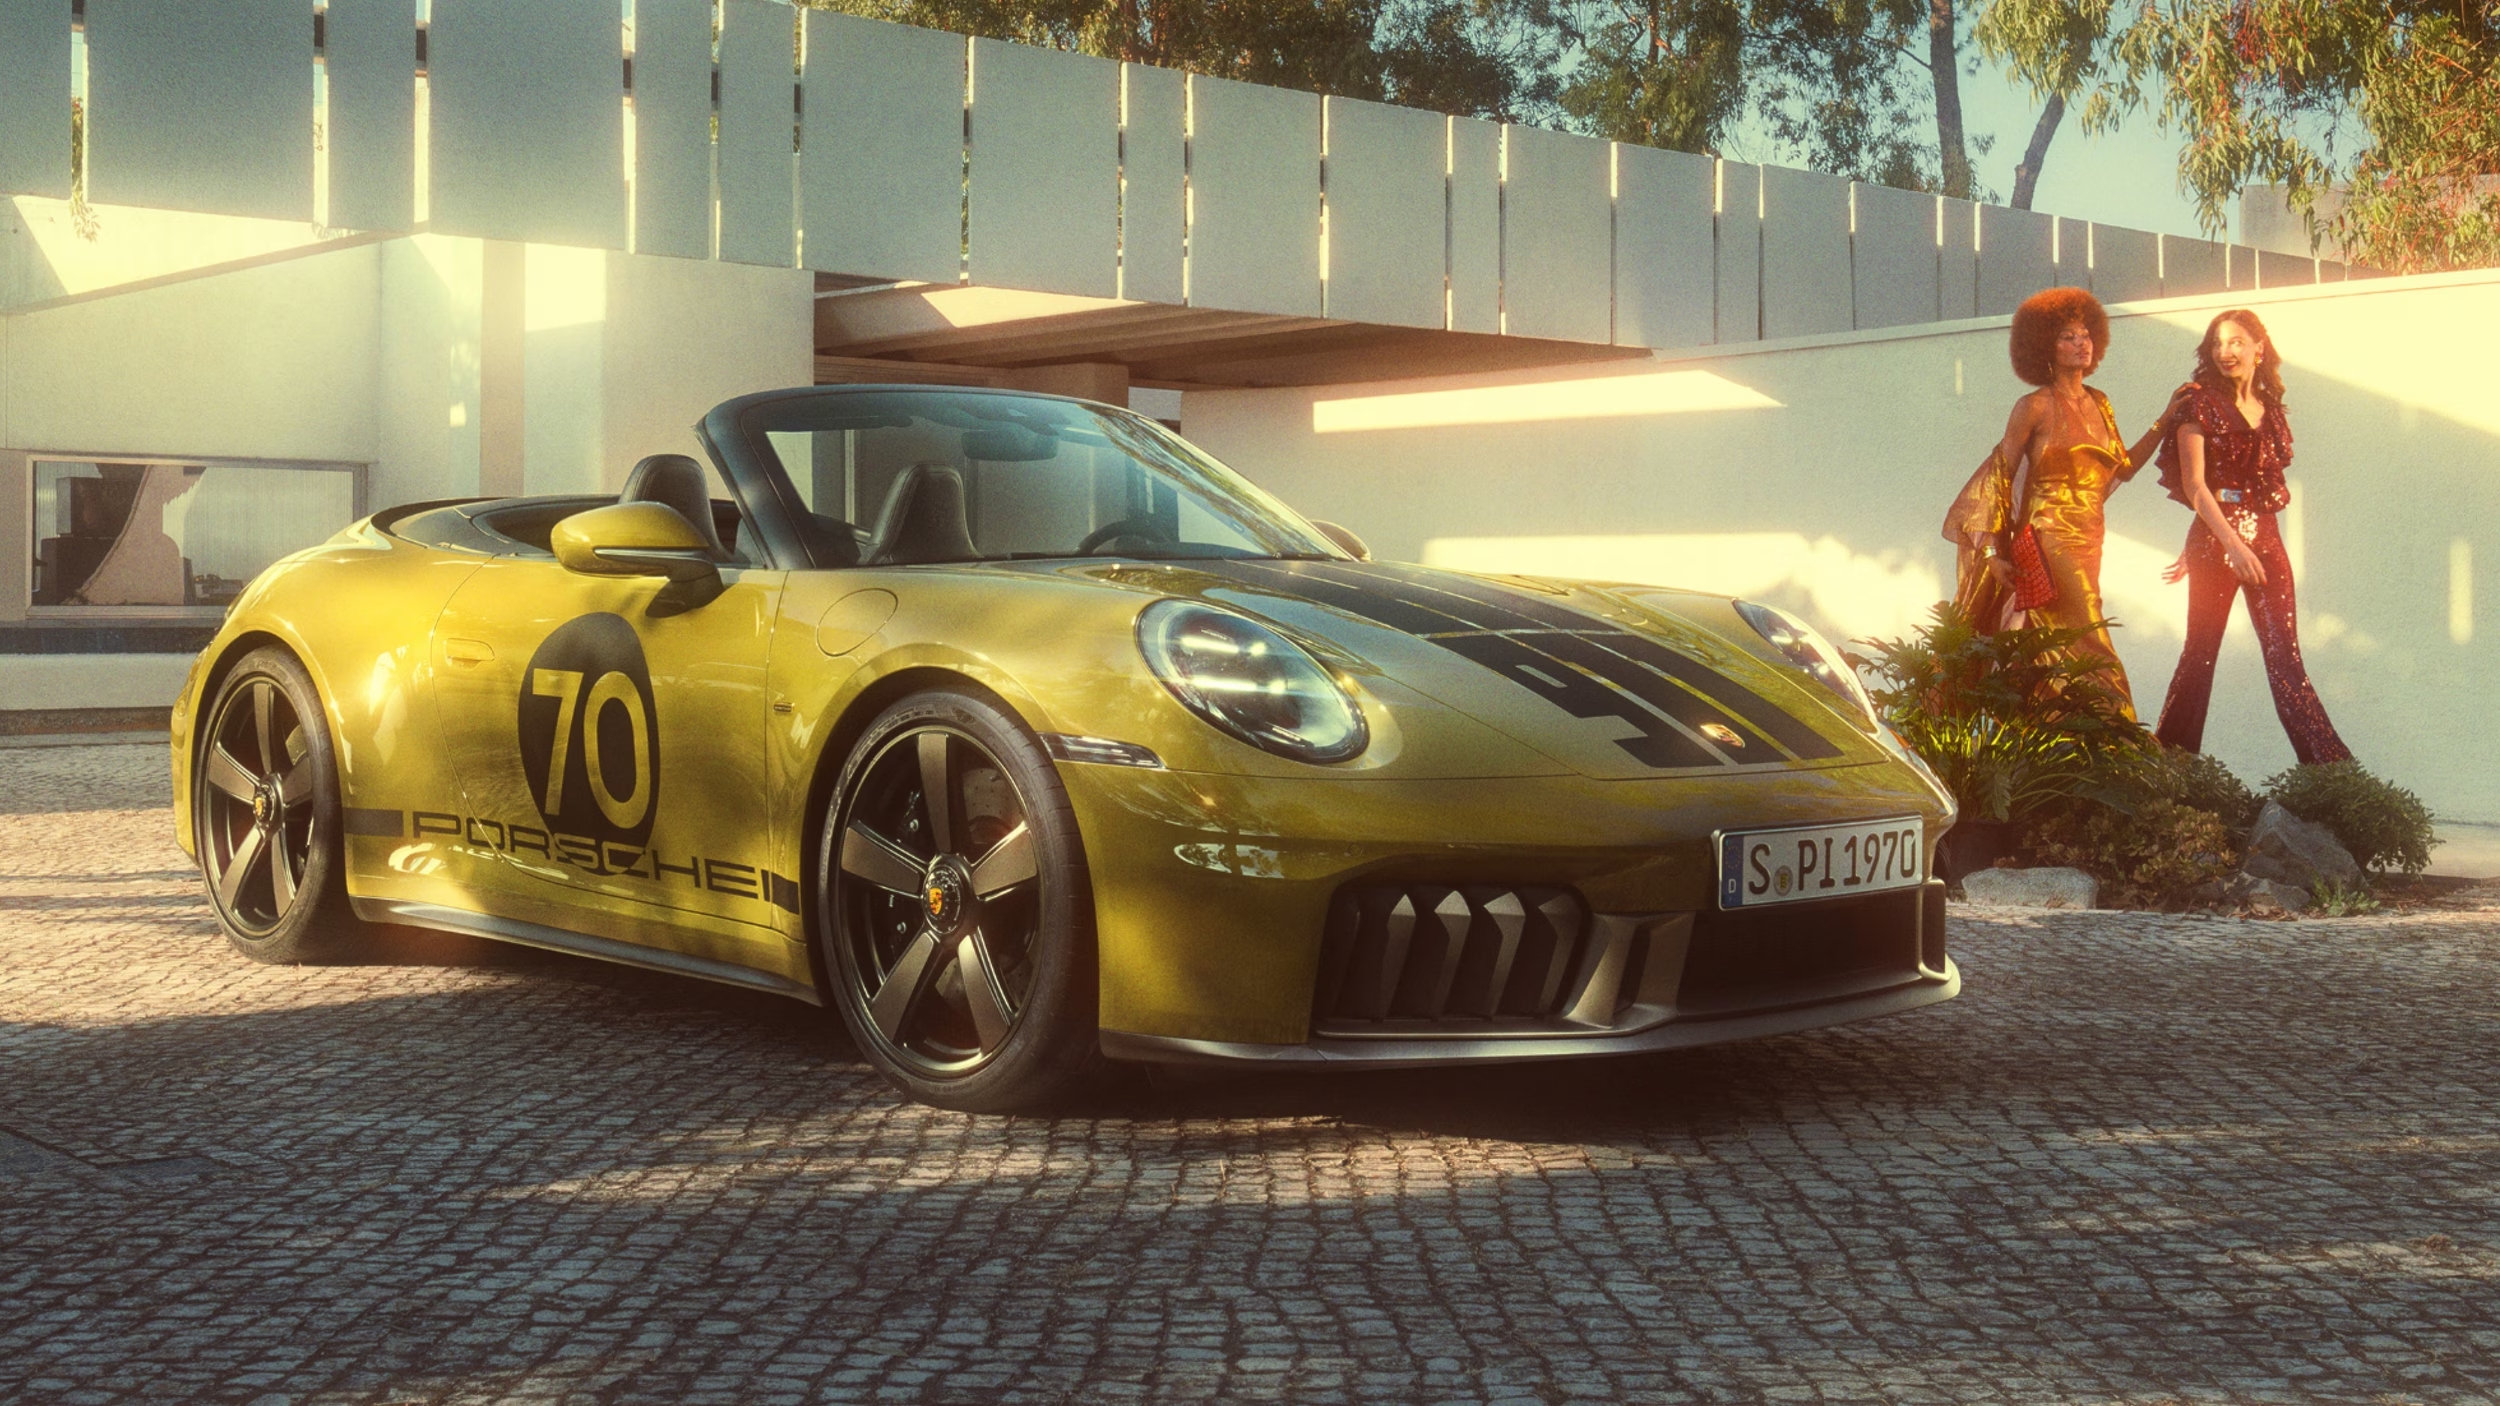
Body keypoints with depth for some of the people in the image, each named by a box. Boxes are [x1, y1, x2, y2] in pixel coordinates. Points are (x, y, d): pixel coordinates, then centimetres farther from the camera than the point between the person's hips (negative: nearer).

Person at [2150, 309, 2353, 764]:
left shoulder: (2270, 408, 13)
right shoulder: (2200, 403, -1)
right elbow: (2194, 484, -8)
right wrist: (2233, 544, -19)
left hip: (2264, 538, 4)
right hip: (2214, 539, -4)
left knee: (2285, 654, -3)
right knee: (2200, 653, 1)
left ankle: (2326, 761, -8)